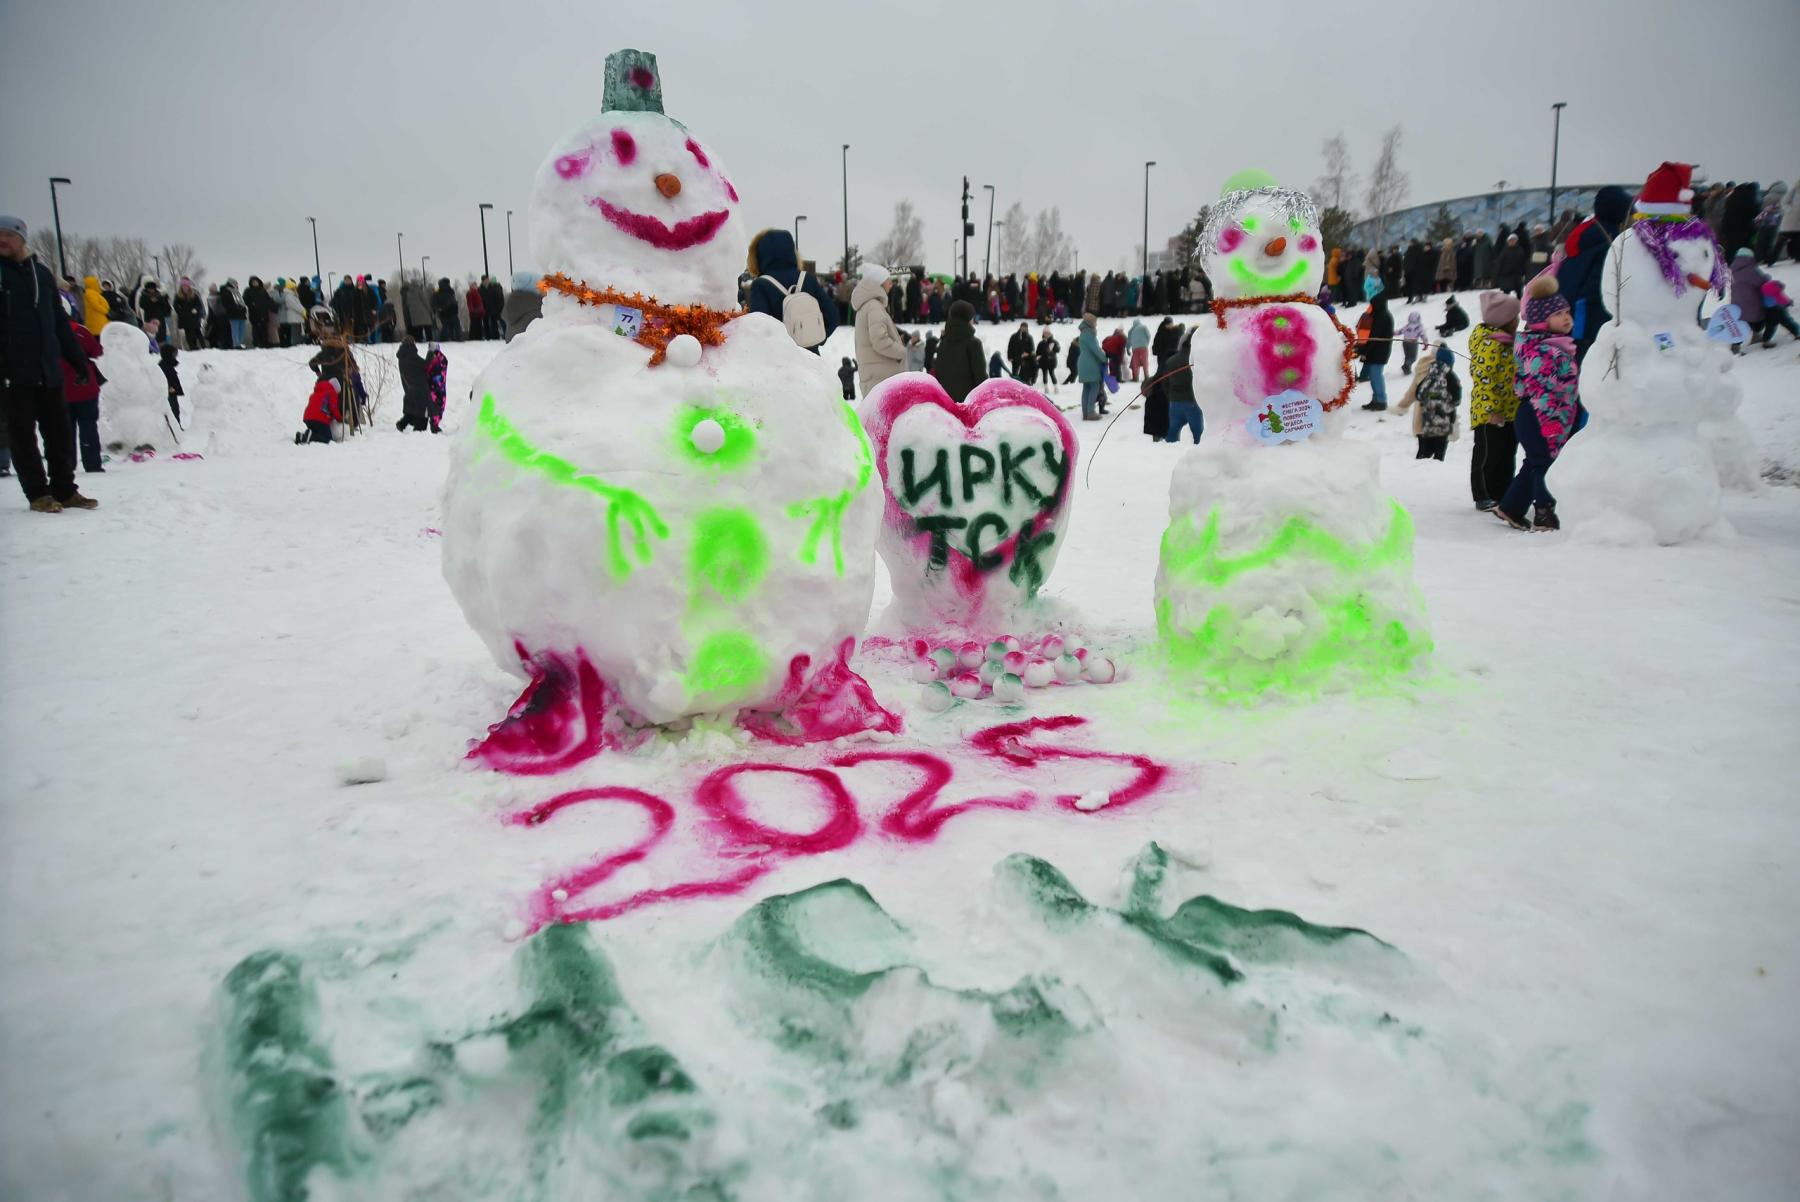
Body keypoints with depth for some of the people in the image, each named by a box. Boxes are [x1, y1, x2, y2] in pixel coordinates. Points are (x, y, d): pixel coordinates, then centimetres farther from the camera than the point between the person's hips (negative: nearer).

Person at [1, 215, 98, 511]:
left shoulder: (42, 273, 14)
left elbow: (60, 322, 16)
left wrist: (79, 361, 13)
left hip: (48, 370, 4)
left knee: (60, 432, 6)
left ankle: (64, 490, 14)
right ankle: (38, 494, 6)